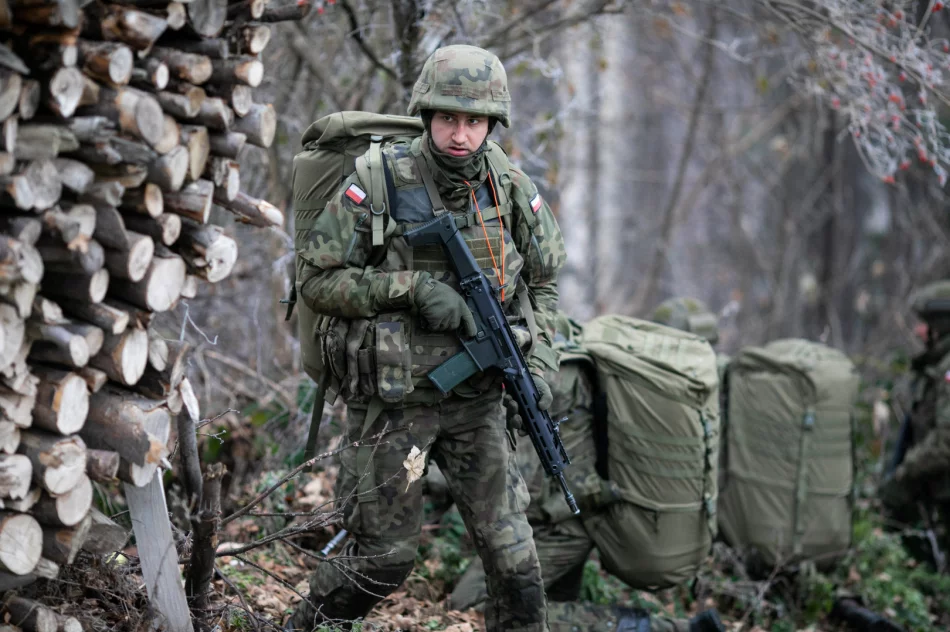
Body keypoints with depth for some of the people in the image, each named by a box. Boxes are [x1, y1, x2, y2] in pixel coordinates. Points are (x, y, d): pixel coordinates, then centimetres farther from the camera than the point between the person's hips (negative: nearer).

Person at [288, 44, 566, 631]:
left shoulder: (511, 188, 0)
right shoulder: (376, 184, -12)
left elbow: (542, 281, 13)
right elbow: (318, 279, -9)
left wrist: (540, 360, -2)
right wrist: (411, 288, -20)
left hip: (478, 399, 3)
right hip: (395, 398, -3)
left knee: (512, 550, 2)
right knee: (387, 555, 4)